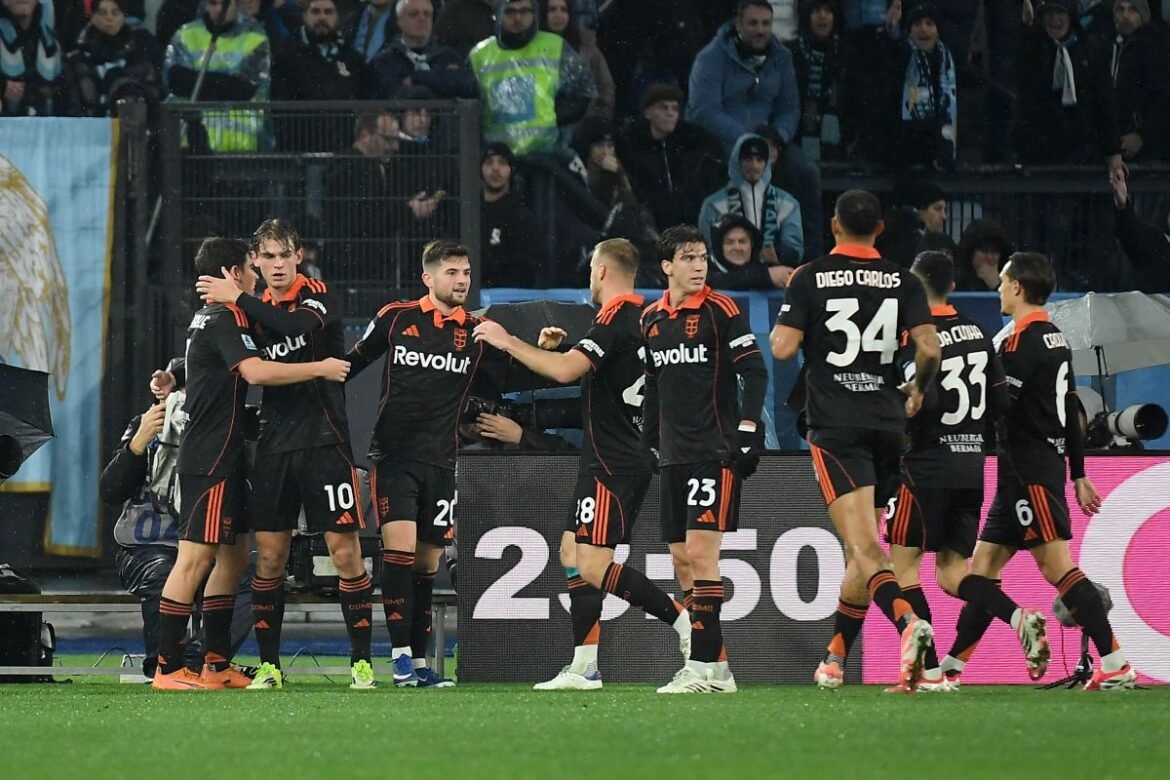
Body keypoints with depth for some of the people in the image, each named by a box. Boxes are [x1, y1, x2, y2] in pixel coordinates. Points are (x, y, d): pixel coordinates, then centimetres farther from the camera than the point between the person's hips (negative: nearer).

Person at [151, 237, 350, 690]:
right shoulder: (227, 319, -14)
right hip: (210, 461, -11)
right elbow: (255, 372, -27)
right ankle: (168, 669, -12)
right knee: (196, 558, -11)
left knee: (233, 557, 12)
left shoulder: (207, 318, 18)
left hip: (221, 460, 11)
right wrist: (319, 369, -20)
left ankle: (218, 665, 14)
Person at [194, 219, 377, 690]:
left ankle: (361, 663, 1)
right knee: (269, 558, 2)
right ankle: (269, 666, 8)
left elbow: (302, 328, -26)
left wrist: (238, 299, -22)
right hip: (274, 446, 5)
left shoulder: (318, 297, -4)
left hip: (324, 440, -5)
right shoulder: (255, 311, 11)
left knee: (345, 553, -6)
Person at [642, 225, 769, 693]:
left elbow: (755, 372, -8)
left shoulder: (720, 310, -6)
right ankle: (715, 666, 11)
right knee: (681, 558, 6)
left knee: (700, 551, -15)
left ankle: (705, 666, -16)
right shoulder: (651, 319, 12)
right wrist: (648, 441, 19)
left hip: (715, 451, -7)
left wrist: (748, 429, -15)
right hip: (673, 454, 7)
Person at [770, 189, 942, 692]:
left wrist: (789, 311, 14)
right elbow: (928, 347, -6)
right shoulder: (903, 282, 5)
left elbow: (783, 348, -8)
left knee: (863, 546, -14)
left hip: (836, 428, -4)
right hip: (887, 424, 4)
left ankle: (907, 622, -39)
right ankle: (834, 658, 24)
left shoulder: (811, 279, -2)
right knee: (864, 545, 16)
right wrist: (917, 391, 14)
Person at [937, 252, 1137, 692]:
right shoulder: (1055, 338, 15)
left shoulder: (1024, 340, -14)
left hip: (1030, 470, -10)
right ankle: (952, 667, 13)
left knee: (1057, 566, -12)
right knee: (981, 570, 11)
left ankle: (1116, 667, -16)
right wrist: (1079, 474, 23)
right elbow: (1071, 411, 18)